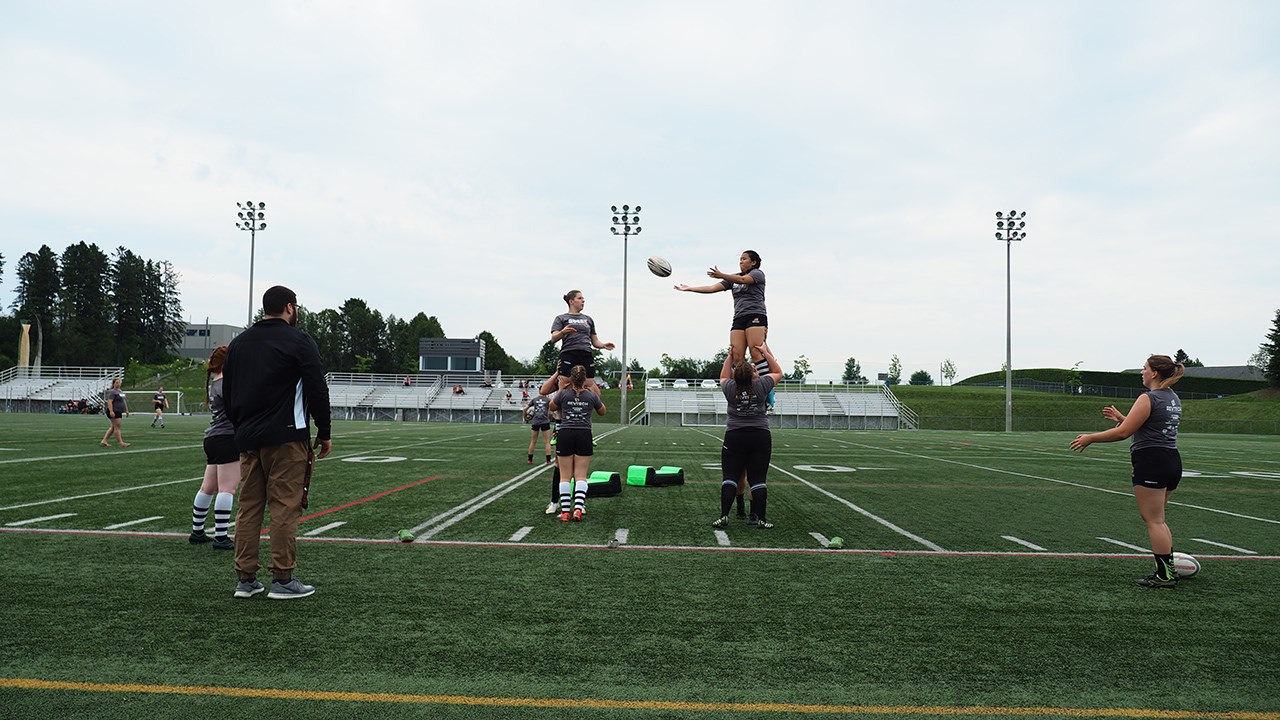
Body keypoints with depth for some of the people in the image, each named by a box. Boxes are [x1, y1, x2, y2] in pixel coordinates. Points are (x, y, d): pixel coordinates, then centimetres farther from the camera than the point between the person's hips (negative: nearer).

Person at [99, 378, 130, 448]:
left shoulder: (121, 391, 18)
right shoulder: (112, 392, -11)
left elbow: (124, 401, 26)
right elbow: (109, 402, -21)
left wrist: (126, 410, 23)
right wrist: (111, 411, -29)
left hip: (119, 412, 10)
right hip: (114, 412, -10)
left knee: (113, 427, 12)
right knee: (117, 427, -7)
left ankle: (104, 441, 17)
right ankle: (120, 442, -6)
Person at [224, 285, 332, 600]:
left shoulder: (239, 343, 15)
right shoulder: (299, 341, -5)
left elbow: (227, 393, 19)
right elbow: (317, 390, -8)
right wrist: (324, 433, 0)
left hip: (248, 440, 7)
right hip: (286, 438, -6)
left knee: (249, 506, 10)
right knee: (285, 506, -3)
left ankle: (245, 579, 13)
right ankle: (283, 580, -1)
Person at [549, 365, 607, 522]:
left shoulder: (563, 394, -1)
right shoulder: (592, 396, 2)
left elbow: (552, 407, 19)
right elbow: (603, 411, 20)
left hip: (565, 434, 0)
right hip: (584, 435, 0)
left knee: (565, 476, 4)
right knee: (581, 476, 3)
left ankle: (565, 511, 1)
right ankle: (578, 507, -12)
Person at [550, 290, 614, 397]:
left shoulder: (588, 319, 25)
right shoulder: (561, 318, 12)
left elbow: (595, 341, 25)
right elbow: (553, 338, -1)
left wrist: (603, 345, 3)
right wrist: (562, 332, -23)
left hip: (586, 356, 4)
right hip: (568, 355, -4)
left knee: (590, 387, -2)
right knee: (564, 386, -10)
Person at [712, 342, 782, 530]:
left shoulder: (730, 388, -4)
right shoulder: (761, 386, -6)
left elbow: (723, 377, 22)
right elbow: (778, 372, 14)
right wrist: (766, 352, 18)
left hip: (734, 438, 0)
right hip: (760, 438, 0)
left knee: (730, 477, 1)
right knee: (757, 479, 3)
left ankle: (724, 516, -6)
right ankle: (761, 518, 4)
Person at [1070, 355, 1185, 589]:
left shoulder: (1148, 398, -14)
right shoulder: (1173, 398, 15)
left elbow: (1123, 432, -17)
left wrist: (1090, 438, -7)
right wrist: (1121, 417, 26)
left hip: (1151, 462, -9)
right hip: (1172, 461, 9)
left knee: (1153, 520, -3)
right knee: (1157, 519, 17)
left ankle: (1165, 575, 0)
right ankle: (1168, 568, 17)